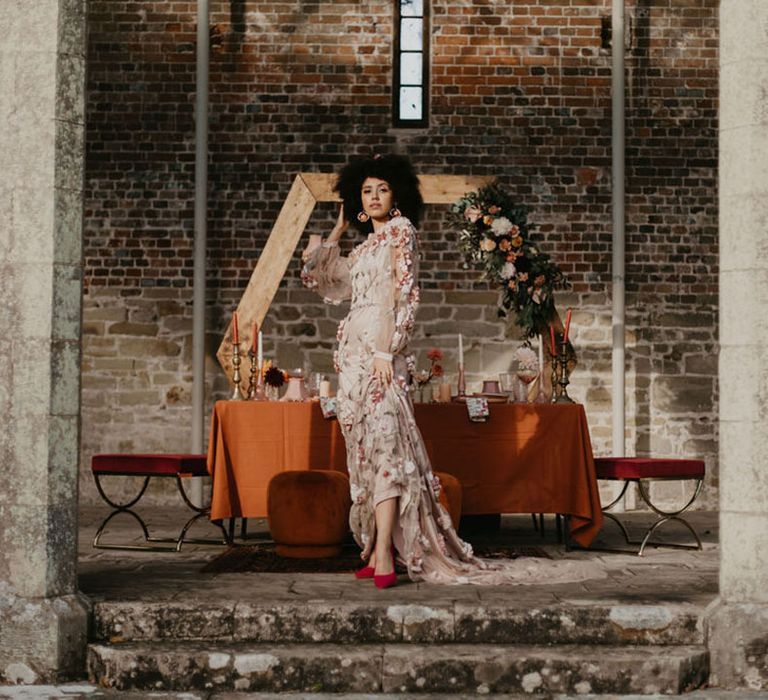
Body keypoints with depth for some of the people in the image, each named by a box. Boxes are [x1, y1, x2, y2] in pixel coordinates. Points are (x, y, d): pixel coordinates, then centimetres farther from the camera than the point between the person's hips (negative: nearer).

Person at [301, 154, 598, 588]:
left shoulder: (401, 229, 1)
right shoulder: (363, 248, 23)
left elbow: (404, 292, -8)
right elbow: (322, 280, 32)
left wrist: (385, 349, -17)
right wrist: (339, 230, 28)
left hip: (380, 346, -8)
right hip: (353, 349, 8)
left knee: (383, 439, -17)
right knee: (366, 446, 4)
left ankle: (384, 554, -25)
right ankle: (376, 551, 4)